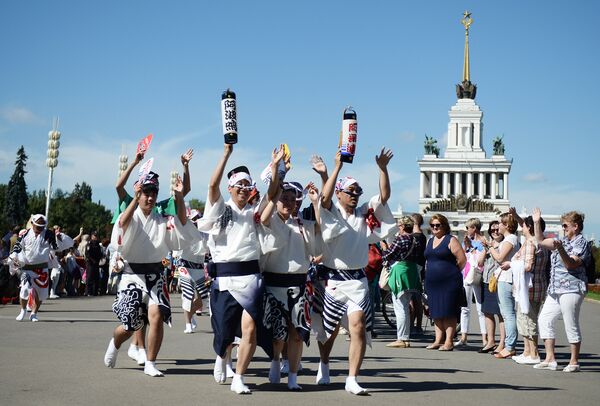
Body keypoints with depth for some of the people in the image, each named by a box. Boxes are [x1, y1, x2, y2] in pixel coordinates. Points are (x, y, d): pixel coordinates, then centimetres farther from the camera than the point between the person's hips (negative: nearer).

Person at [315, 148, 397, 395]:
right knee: (330, 329, 14)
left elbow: (384, 196, 2)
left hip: (358, 280, 2)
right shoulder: (331, 213, -1)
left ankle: (352, 380, -10)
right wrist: (337, 167, -25)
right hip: (333, 279, -2)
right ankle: (323, 367, 38)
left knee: (359, 328, -12)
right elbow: (324, 197, -21)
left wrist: (382, 168, -10)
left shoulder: (364, 214, 9)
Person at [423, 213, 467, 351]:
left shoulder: (451, 240, -6)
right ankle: (438, 340, 15)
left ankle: (448, 341, -3)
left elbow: (462, 259, -11)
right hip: (432, 282, 7)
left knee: (448, 313, -5)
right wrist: (432, 273, 13)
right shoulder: (430, 241, 16)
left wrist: (451, 273, -3)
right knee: (436, 313, 9)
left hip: (448, 282, -7)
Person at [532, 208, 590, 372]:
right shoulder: (562, 240, 18)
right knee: (544, 320, 6)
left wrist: (560, 249, -31)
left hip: (571, 290, -9)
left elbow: (571, 265, -19)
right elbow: (541, 241, 26)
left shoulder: (581, 243, -7)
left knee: (571, 325, -4)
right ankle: (550, 360, 9)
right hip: (556, 290, 9)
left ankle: (574, 362, 6)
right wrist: (537, 222, 21)